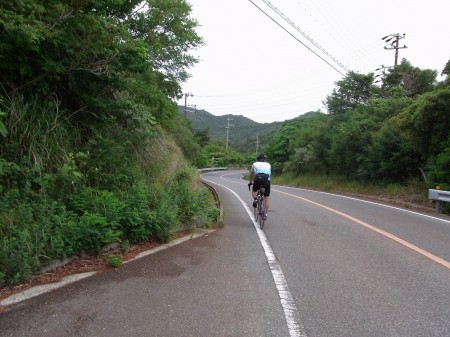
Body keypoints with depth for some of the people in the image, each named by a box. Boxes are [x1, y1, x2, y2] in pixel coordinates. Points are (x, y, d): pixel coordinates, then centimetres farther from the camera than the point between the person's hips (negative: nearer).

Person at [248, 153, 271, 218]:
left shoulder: (255, 164, 23)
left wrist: (250, 182, 45)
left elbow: (251, 174, 31)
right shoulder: (268, 165, 26)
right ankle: (266, 213, 10)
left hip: (257, 180, -1)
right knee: (266, 198, 11)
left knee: (254, 190, 31)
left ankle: (255, 200, 6)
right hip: (266, 180, 1)